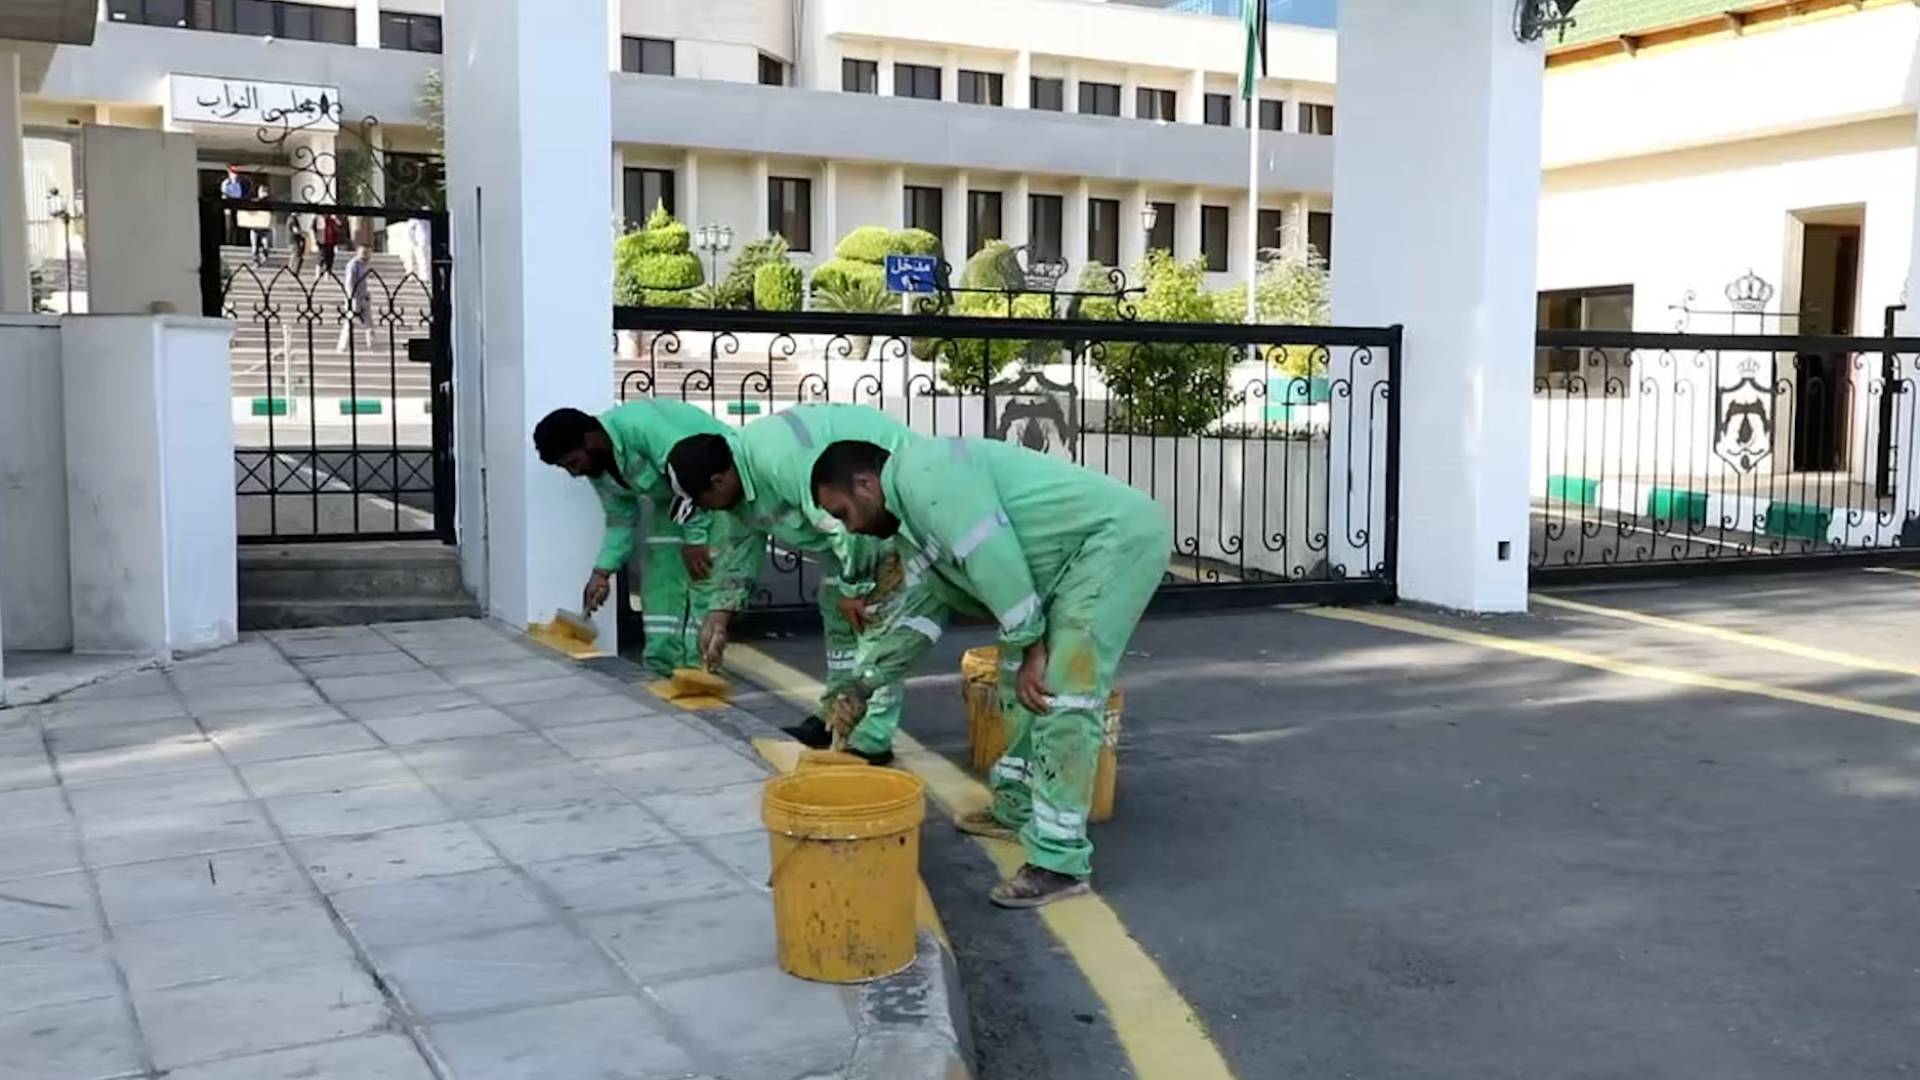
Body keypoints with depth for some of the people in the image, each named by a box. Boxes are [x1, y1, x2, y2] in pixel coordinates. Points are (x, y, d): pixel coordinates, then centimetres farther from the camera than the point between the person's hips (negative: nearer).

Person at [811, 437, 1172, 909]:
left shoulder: (922, 472, -13)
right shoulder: (914, 514, 19)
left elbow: (991, 555, -21)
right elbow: (917, 608, 30)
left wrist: (1029, 644, -14)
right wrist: (861, 684, 35)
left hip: (1118, 536, -11)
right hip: (1083, 553, 11)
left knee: (1061, 695, -14)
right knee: (1024, 683, 19)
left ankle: (1059, 862, -10)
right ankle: (1017, 809, 31)